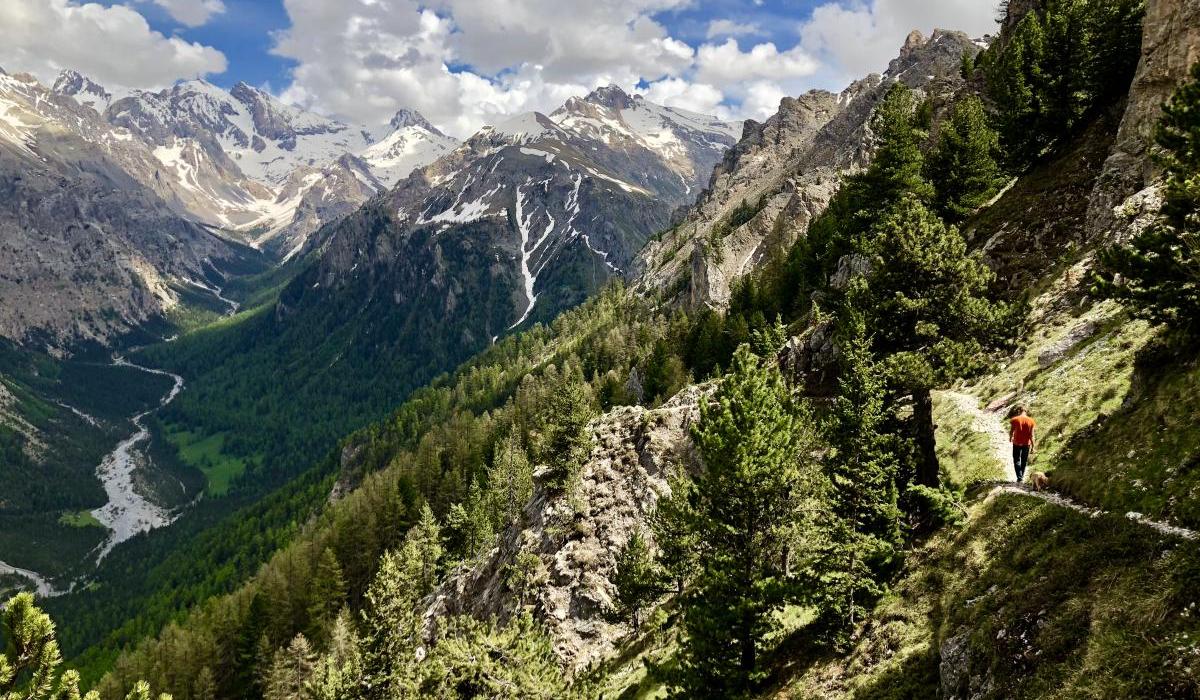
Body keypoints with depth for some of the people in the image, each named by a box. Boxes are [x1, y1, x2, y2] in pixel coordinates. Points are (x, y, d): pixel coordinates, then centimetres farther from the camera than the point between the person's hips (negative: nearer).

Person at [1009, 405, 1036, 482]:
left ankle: (1019, 477, -3)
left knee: (1017, 460, 8)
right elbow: (1031, 435, -7)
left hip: (1017, 443, -2)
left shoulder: (1014, 420, -11)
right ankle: (1022, 476, 29)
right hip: (1026, 444, 2)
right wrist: (1033, 445, 1)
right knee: (1024, 461, 18)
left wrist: (1010, 438, 17)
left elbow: (1011, 431, -4)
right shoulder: (1031, 421, -7)